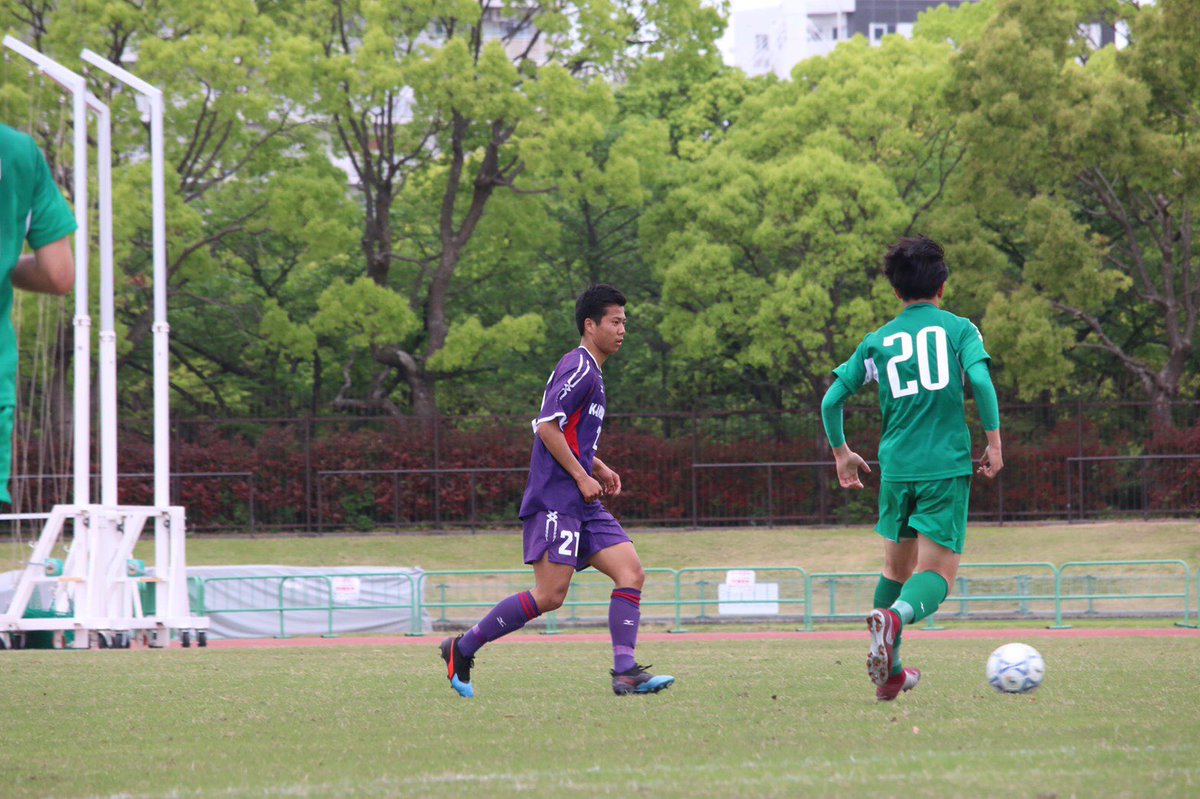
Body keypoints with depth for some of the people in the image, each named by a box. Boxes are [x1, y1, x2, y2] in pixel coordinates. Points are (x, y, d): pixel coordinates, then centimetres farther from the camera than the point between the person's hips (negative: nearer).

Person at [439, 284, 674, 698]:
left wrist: (598, 467, 20)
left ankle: (625, 672, -10)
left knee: (632, 572, -4)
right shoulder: (578, 368, -10)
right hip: (555, 501, -10)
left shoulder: (589, 372, 21)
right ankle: (462, 649, -1)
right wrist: (583, 477, -16)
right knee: (549, 596, -14)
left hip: (584, 506, 10)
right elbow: (547, 427, -19)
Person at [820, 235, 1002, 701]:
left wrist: (841, 452, 25)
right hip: (946, 467, -3)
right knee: (937, 573, -4)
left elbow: (832, 400, 10)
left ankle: (889, 673, 24)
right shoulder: (959, 329, 3)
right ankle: (895, 616, -36)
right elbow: (980, 379, -13)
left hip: (896, 467, 3)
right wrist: (994, 442, -5)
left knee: (896, 567, 21)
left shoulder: (878, 342, 12)